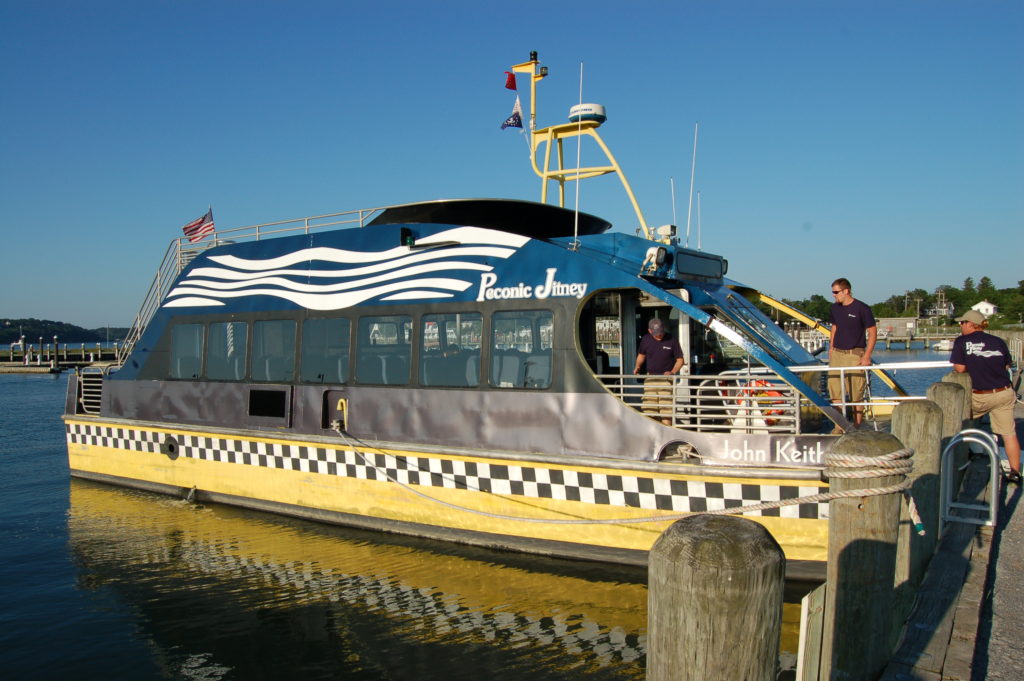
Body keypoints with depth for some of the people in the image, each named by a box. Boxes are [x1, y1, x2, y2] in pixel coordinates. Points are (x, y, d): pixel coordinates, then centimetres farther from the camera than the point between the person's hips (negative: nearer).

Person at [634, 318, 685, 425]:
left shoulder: (671, 340, -5)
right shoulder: (646, 340, 4)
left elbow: (680, 360, 1)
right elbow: (641, 355, 20)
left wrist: (672, 372, -14)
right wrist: (638, 366, 2)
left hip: (666, 379, -3)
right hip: (650, 378, 3)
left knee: (666, 409, -9)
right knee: (649, 408, 3)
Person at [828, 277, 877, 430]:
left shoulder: (862, 309, -9)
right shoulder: (834, 308, 8)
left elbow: (872, 332, -6)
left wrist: (867, 356, -11)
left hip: (855, 355, -5)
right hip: (837, 353, 6)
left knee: (856, 393, -2)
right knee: (835, 391, 2)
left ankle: (857, 426, 8)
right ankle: (839, 426, 8)